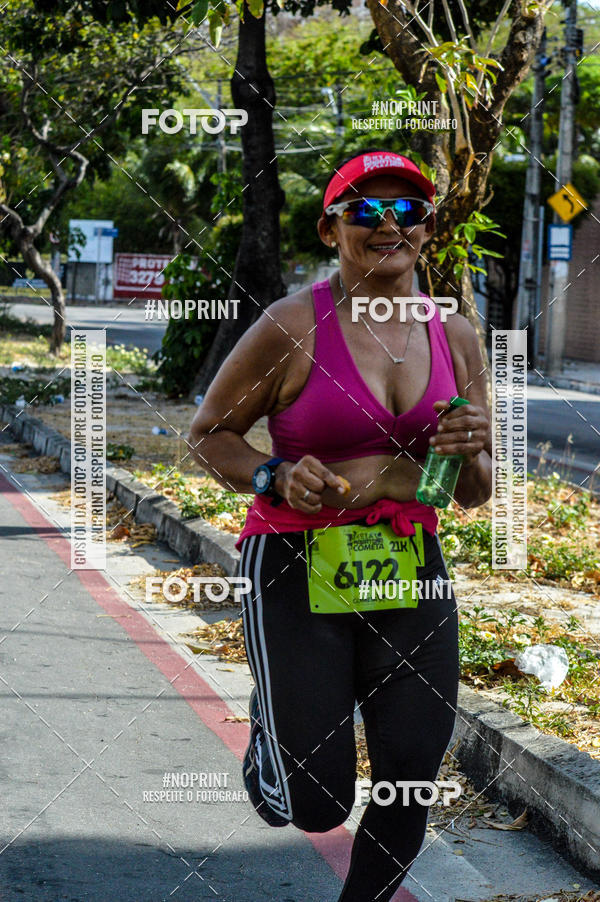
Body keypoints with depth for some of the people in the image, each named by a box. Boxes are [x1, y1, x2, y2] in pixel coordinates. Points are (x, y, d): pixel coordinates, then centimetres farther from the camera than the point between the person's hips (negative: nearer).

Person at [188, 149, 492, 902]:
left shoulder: (455, 337, 5)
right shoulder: (294, 325, -9)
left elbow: (476, 494, 12)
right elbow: (208, 434, 1)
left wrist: (468, 455, -11)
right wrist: (275, 477, -17)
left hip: (410, 574, 4)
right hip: (298, 574, -4)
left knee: (411, 780, 3)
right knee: (313, 807, -4)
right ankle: (269, 727, 31)